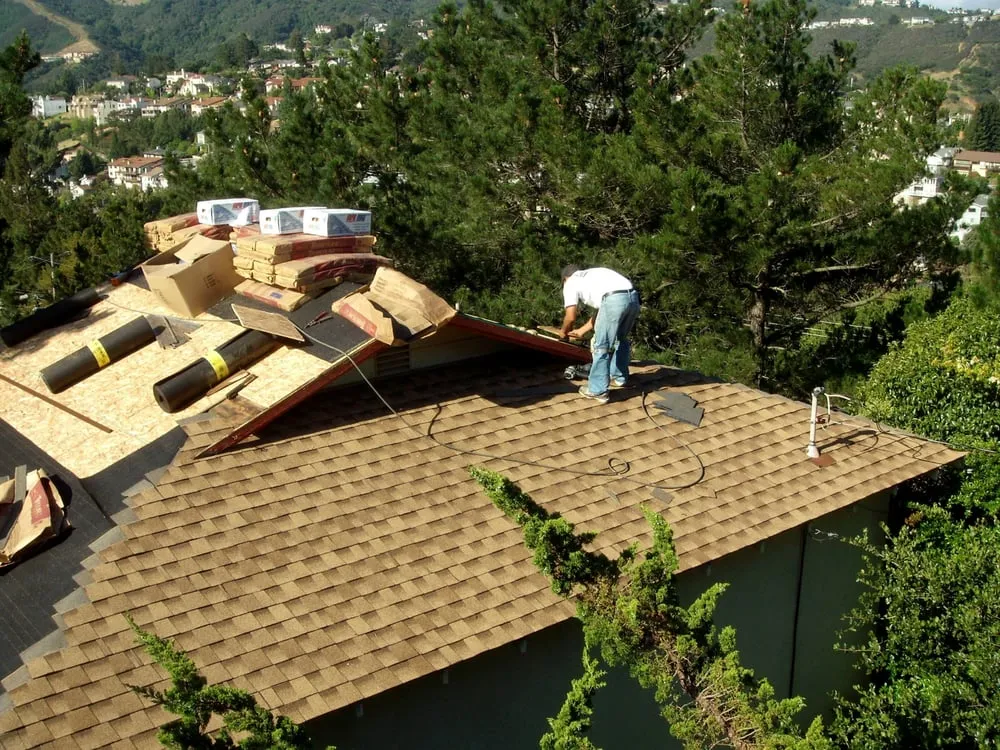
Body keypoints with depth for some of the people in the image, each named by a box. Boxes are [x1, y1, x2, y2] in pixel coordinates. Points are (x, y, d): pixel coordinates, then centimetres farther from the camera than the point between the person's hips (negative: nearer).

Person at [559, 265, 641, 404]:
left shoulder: (570, 283, 18)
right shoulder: (592, 276, 38)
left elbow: (571, 317, 10)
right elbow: (601, 312, 38)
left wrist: (564, 331, 31)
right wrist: (581, 331, 46)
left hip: (614, 300, -7)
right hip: (633, 297, 7)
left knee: (601, 346, 5)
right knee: (620, 339, 28)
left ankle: (597, 391, 10)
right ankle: (619, 377, 43)